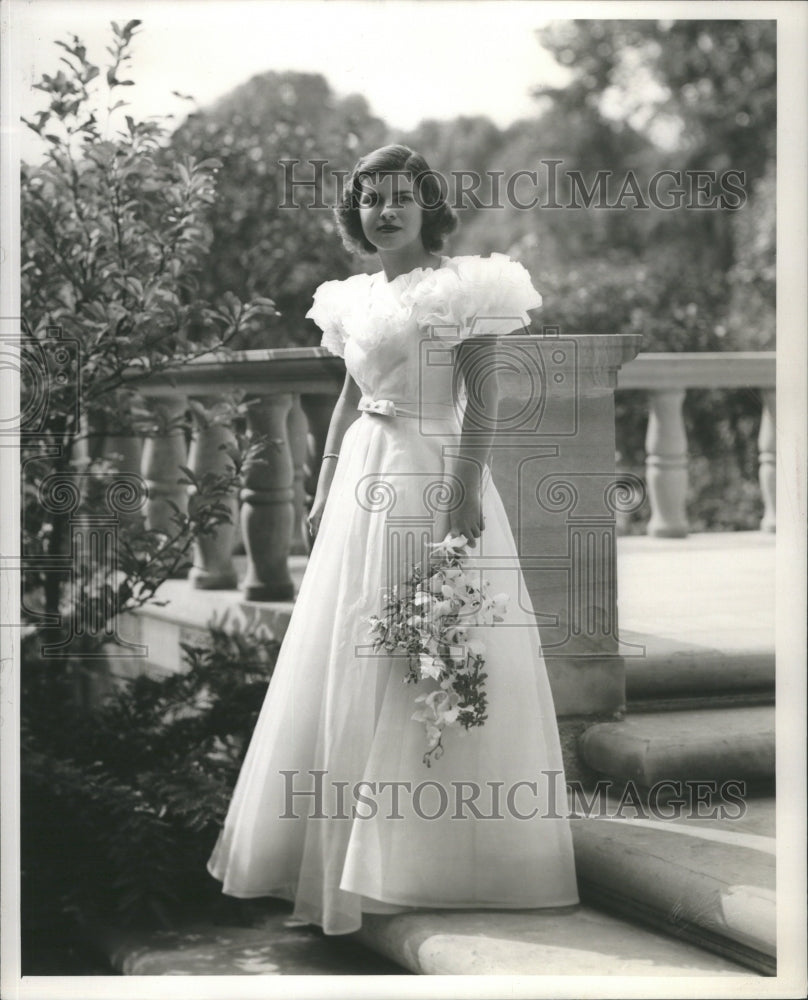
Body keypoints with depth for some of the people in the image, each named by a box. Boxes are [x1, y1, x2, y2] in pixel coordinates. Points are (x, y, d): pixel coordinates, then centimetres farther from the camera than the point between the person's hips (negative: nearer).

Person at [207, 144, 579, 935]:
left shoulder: (459, 290, -8)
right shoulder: (353, 298, 13)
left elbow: (483, 399, -12)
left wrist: (464, 491, -20)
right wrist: (324, 488, 16)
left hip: (434, 478, -7)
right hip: (363, 480, 7)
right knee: (346, 659, 10)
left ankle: (441, 852, 7)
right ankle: (346, 845, 22)